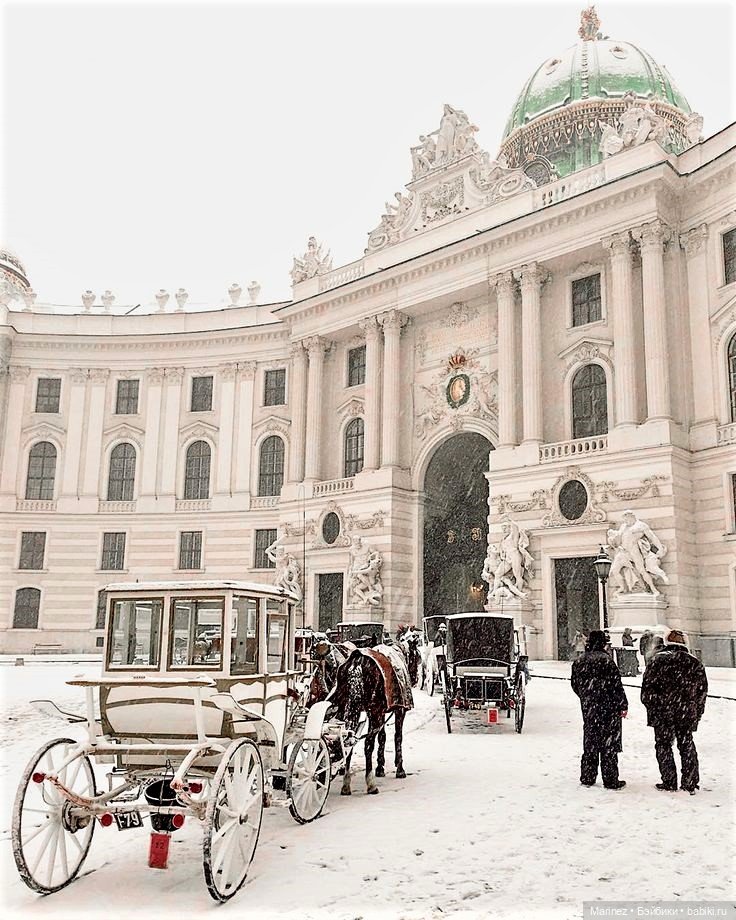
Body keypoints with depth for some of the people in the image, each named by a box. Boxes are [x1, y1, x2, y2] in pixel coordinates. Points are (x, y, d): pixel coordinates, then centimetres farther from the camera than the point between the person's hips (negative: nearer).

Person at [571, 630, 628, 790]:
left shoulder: (579, 662, 5)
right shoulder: (605, 661, -16)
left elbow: (575, 685, 13)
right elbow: (616, 686, -15)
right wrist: (623, 706, -6)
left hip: (588, 709, 6)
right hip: (608, 709, -6)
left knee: (590, 743, 15)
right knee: (609, 745, 2)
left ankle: (587, 777, 20)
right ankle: (610, 780, 6)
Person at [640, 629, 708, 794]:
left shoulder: (657, 660, -3)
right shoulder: (694, 662, 5)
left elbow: (647, 686, -5)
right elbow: (702, 690, 9)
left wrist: (651, 705, 7)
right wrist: (697, 714, 15)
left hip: (662, 712, -2)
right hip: (687, 713, 2)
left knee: (663, 745, 8)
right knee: (687, 746, 13)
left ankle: (669, 783, 7)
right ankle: (690, 783, 16)